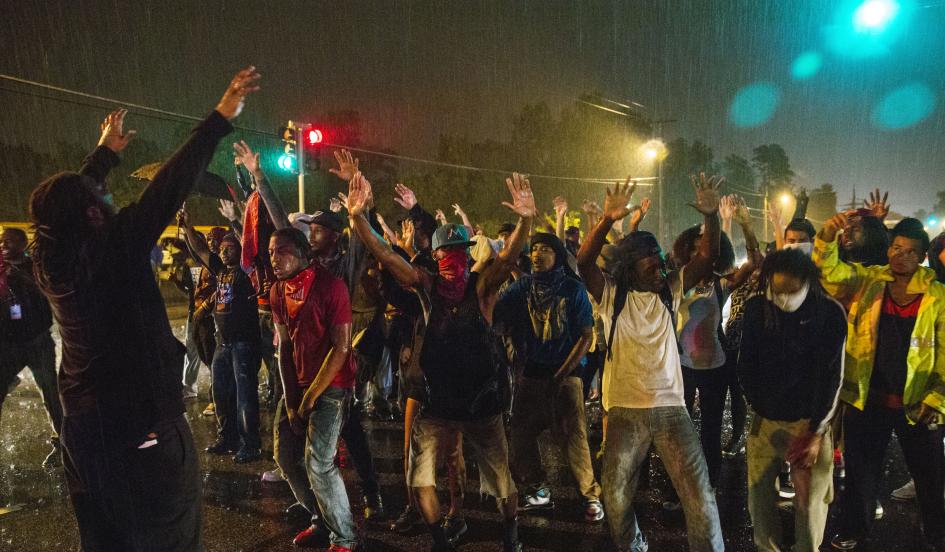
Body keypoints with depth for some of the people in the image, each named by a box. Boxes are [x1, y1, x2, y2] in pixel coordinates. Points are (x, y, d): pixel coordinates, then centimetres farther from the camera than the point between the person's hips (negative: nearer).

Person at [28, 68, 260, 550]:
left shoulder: (48, 258, 3)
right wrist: (221, 118, -15)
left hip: (82, 423, 8)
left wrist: (106, 151, 34)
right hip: (144, 422, -7)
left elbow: (65, 197, 20)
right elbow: (171, 185, -19)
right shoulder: (111, 248, -17)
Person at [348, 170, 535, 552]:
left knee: (501, 480, 12)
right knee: (421, 477, 5)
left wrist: (525, 221, -45)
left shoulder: (482, 286, -9)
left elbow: (508, 257, -27)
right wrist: (358, 216, -29)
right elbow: (383, 254, -15)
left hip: (482, 399, -1)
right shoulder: (427, 286, -5)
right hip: (437, 399, 2)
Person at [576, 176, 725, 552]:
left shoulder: (669, 291, 5)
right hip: (625, 410, -1)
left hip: (671, 407, 1)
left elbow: (706, 258, -4)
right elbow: (584, 262, -18)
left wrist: (711, 216, -20)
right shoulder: (611, 295, -2)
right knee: (616, 495, 10)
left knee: (699, 493, -2)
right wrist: (607, 220, -31)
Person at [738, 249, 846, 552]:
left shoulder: (830, 313, -10)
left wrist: (816, 432, -10)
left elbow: (831, 376, -9)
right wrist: (757, 406, 5)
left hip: (809, 421, -2)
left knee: (810, 500, 2)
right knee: (758, 493, 5)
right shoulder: (756, 308, -2)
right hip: (765, 419, 3)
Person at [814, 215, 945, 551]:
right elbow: (829, 270, -17)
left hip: (916, 404, 0)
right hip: (866, 399, 1)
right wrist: (828, 236, -34)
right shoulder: (865, 280, -1)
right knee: (861, 472, 15)